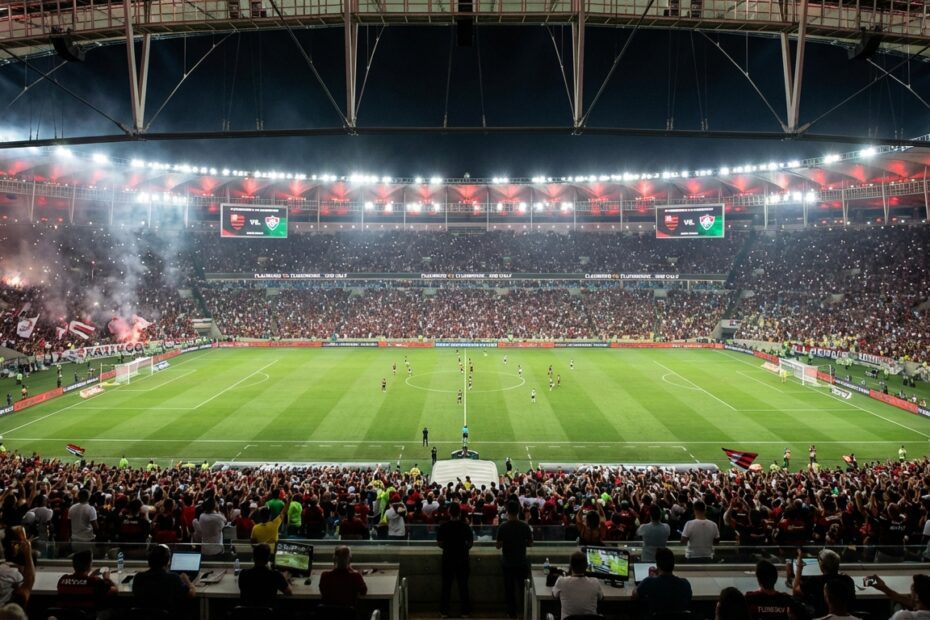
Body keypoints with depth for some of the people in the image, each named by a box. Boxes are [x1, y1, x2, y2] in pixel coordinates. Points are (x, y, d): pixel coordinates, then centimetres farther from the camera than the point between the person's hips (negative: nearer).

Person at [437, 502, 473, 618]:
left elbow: (439, 543, -4)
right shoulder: (466, 526, -9)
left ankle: (444, 611, 14)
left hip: (448, 559, 0)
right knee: (463, 585, 10)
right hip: (462, 559, 0)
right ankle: (465, 611, 16)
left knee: (446, 586, 10)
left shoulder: (443, 527, -9)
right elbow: (471, 543, -4)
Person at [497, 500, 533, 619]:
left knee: (509, 588, 10)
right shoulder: (525, 526, -11)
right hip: (521, 562, 1)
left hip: (507, 563, -1)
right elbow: (530, 543, -2)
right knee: (523, 587, 17)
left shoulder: (503, 527, -14)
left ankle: (512, 612, 15)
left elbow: (498, 546, -10)